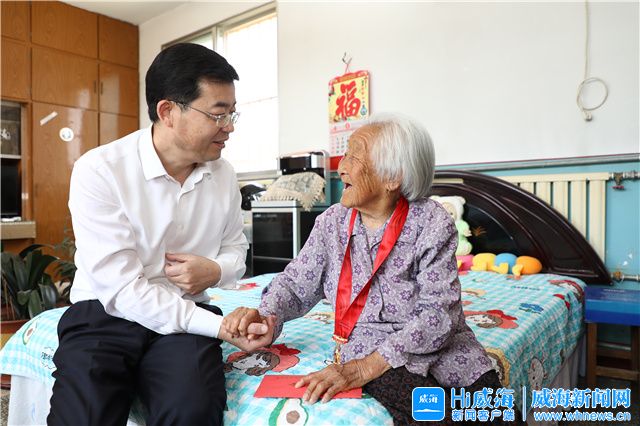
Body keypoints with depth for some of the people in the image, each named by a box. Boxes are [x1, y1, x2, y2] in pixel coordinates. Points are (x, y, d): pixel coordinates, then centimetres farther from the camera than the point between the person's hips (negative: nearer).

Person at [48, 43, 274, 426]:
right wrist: (221, 327, -23)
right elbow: (121, 289, -17)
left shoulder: (223, 174, 2)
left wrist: (215, 271, -9)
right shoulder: (99, 171, -13)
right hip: (105, 314, -2)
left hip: (186, 317, 2)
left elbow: (236, 248, 16)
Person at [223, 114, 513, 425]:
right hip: (368, 347, 0)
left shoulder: (432, 222, -10)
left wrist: (368, 366, -25)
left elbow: (439, 312, -15)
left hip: (444, 350, 1)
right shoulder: (332, 222, 1)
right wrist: (266, 315, -17)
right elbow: (296, 283, 6)